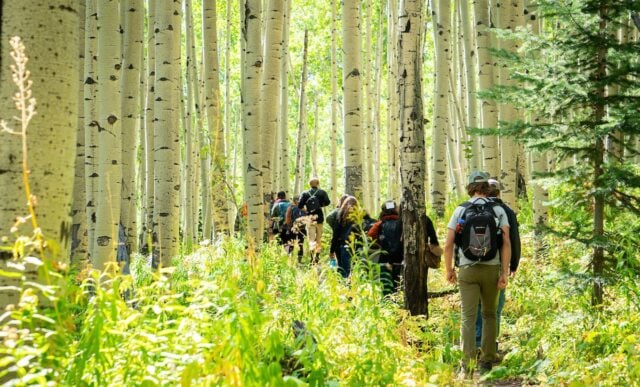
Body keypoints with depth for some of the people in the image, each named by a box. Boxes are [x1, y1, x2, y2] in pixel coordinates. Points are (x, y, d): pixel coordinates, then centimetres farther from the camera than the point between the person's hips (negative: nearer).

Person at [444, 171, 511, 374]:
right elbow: (506, 243, -9)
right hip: (491, 269, 1)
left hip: (467, 270, -1)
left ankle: (468, 362, -6)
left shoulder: (460, 210, -1)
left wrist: (449, 270, 8)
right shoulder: (498, 211, 0)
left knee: (468, 317, 0)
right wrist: (505, 273, -7)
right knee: (489, 314, 15)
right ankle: (487, 359, 17)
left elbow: (448, 245, -4)